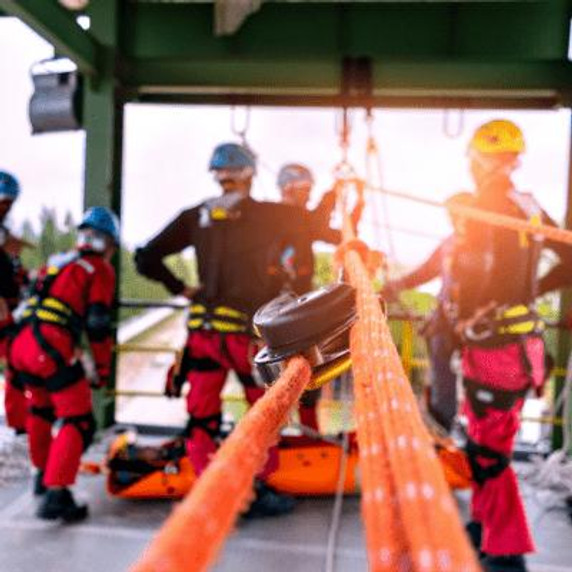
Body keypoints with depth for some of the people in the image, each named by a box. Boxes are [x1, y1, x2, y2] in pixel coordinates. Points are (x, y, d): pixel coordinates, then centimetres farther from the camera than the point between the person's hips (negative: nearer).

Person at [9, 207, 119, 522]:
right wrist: (103, 369, 5)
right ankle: (56, 495, -11)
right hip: (53, 349, -8)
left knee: (40, 410, 28)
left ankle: (43, 474, 41)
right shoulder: (100, 269, 4)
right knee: (77, 422, -1)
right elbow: (98, 324, -5)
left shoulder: (56, 261, 25)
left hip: (20, 345, 8)